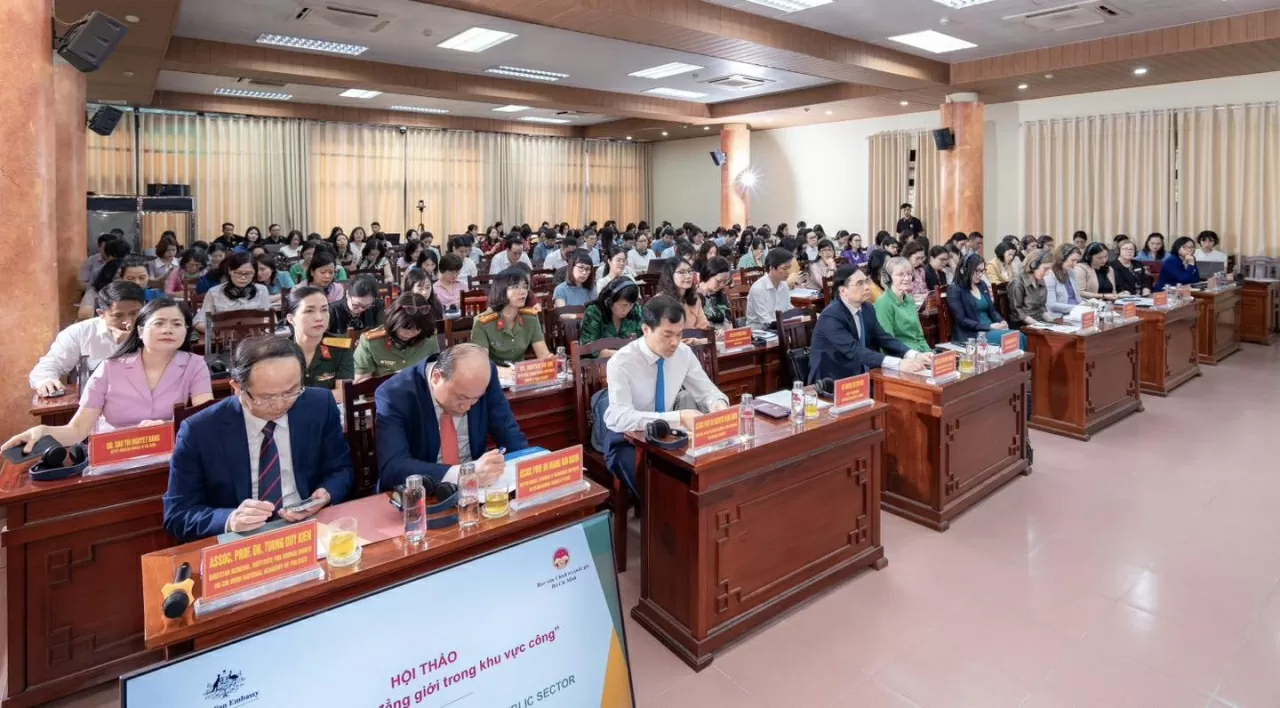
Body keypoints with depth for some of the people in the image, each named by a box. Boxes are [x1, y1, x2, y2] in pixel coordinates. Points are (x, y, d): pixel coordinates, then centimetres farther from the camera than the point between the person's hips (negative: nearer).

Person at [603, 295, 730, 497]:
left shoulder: (684, 353, -7)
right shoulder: (621, 363, -23)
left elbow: (707, 391, 2)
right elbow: (622, 418, -32)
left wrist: (717, 404, -22)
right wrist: (678, 418, -39)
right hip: (627, 442, -4)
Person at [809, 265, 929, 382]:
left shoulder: (867, 309, 5)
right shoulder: (831, 316, -20)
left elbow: (885, 339, 2)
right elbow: (854, 350, -29)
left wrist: (915, 355, -15)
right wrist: (898, 363, -36)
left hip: (861, 376, 8)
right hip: (832, 382, -7)